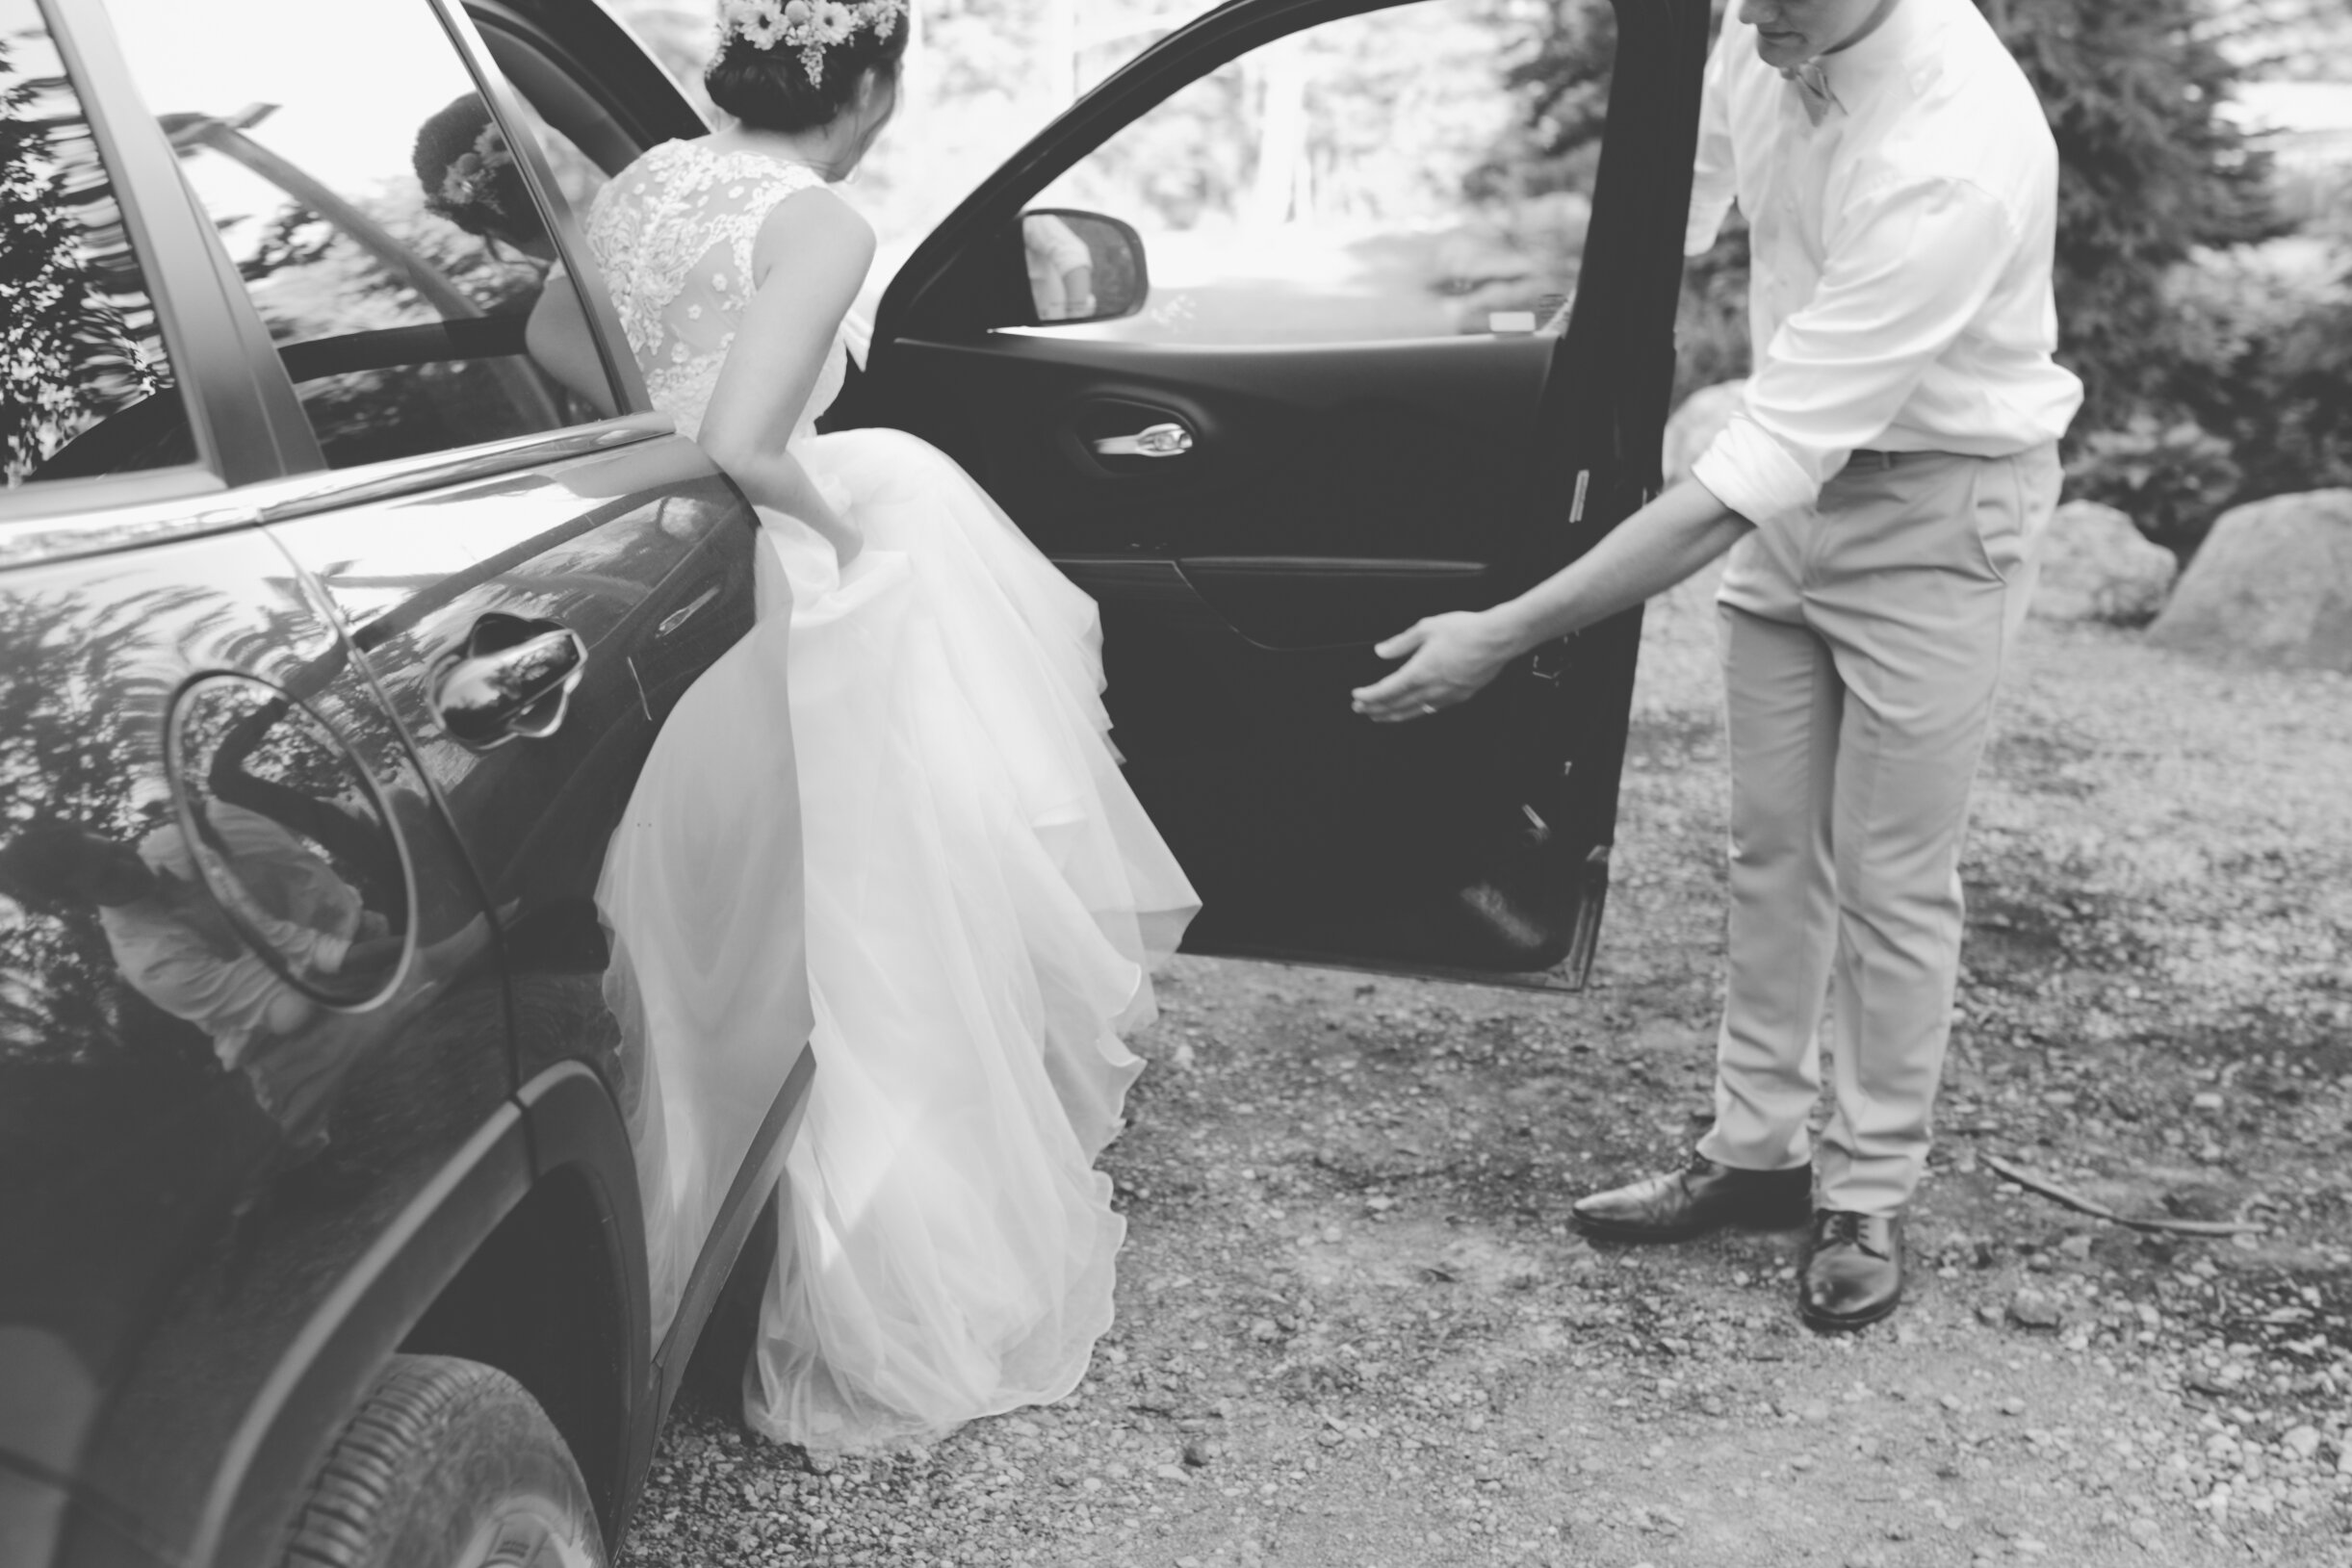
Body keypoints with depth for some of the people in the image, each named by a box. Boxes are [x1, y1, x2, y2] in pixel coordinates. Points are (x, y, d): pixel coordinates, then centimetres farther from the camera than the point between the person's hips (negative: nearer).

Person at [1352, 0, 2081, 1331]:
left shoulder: (1955, 158, -34)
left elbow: (1755, 472, -36)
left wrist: (1508, 633, -36)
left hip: (1936, 510, -6)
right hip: (1801, 475, 7)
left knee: (1891, 877, 4)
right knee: (1773, 846, 13)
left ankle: (1870, 1196, 22)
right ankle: (1756, 1148, 27)